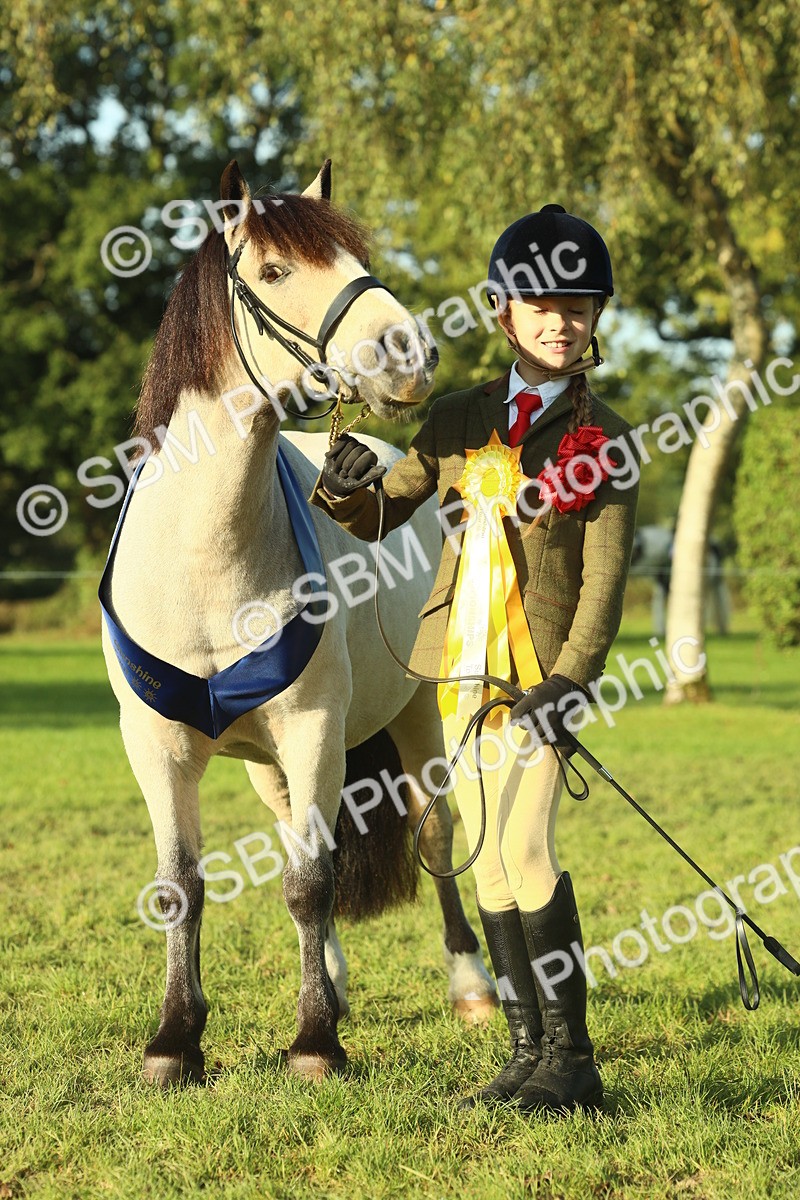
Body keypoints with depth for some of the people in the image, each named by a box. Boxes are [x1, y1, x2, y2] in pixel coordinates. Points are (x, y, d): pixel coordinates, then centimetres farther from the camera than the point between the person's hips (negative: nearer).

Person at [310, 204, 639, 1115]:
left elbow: (604, 582, -7)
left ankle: (571, 1060, -11)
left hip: (538, 668, -5)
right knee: (489, 863, 7)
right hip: (463, 662, 5)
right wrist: (347, 490, -7)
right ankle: (528, 1053, 15)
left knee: (525, 848, -17)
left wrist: (567, 682, -19)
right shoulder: (459, 419, 11)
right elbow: (382, 516, 17)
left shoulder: (604, 440, -2)